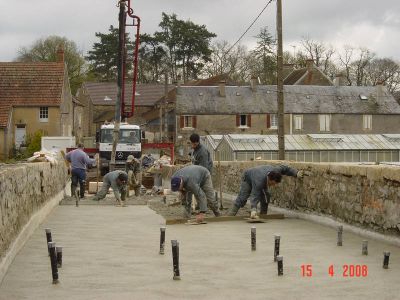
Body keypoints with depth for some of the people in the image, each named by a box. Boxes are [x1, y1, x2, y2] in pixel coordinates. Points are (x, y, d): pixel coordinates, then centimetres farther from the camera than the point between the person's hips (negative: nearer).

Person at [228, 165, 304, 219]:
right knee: (242, 198, -15)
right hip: (248, 178, -7)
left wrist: (296, 173, -11)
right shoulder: (259, 181, -49)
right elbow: (254, 195, -55)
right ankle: (230, 216, -14)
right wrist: (253, 210, -66)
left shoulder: (276, 170, -32)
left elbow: (285, 168, -11)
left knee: (265, 197, -6)